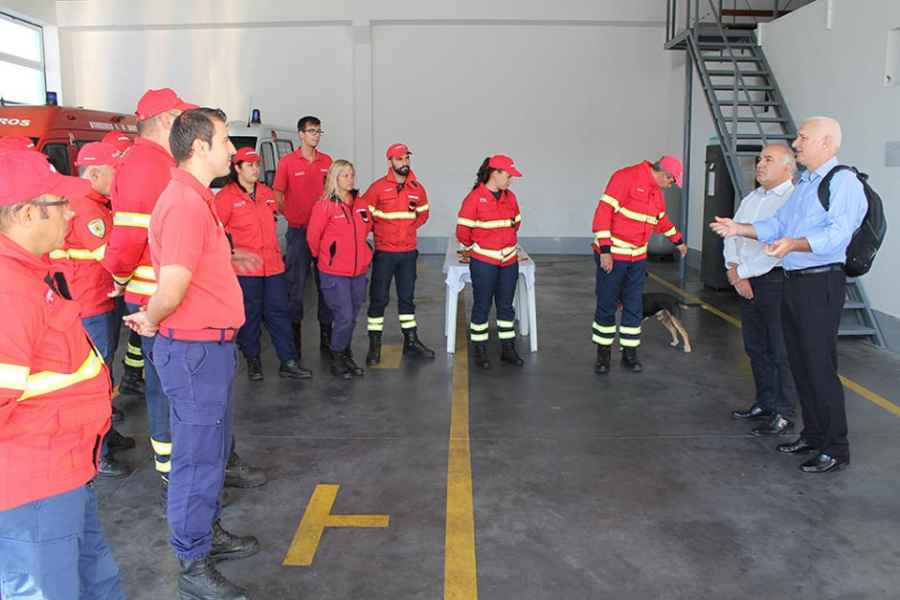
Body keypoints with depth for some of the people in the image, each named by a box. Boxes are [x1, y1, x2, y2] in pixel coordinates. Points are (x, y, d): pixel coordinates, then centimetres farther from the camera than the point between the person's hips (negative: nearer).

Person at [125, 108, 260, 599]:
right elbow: (171, 288, -28)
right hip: (195, 350, -10)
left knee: (214, 447, 22)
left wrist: (229, 261, 23)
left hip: (209, 346, 10)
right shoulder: (186, 203, -23)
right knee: (198, 457, 2)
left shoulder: (195, 198, 11)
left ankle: (208, 533, 40)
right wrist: (150, 322, -11)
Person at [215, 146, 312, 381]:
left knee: (279, 312, 6)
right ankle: (253, 362, 19)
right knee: (249, 315, 4)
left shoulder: (267, 193, 13)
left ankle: (288, 362, 10)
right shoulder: (226, 197, -6)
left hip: (272, 264, 5)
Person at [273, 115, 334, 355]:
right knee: (296, 283, 3)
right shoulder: (287, 162, -3)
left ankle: (326, 334, 18)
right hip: (298, 230, -3)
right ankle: (294, 332, 13)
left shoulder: (327, 161, 7)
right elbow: (277, 194, 1)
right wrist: (288, 215, -7)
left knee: (326, 281, 8)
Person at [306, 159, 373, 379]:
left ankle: (346, 355, 29)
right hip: (334, 273, -5)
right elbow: (312, 236, -4)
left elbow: (367, 228, 22)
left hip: (359, 271, 6)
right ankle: (337, 360, 12)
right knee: (344, 317, -6)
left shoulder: (360, 204, 7)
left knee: (352, 317, 13)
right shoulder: (324, 205, -10)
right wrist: (322, 257, 9)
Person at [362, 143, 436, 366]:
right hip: (384, 253, -4)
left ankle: (411, 341, 23)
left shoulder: (417, 188, 4)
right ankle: (374, 345, 9)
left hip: (408, 252, 4)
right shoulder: (378, 187, -9)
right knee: (379, 298, 1)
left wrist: (410, 227, 5)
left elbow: (423, 213, 17)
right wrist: (378, 231, -3)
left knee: (407, 297, 13)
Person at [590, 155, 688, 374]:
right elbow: (604, 211, -20)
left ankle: (629, 354, 18)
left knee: (634, 307, 8)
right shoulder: (626, 177, -14)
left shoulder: (657, 191, 12)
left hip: (638, 257, 7)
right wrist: (605, 250, -23)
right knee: (606, 306, 1)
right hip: (611, 255, -7)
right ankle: (603, 354, 13)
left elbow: (662, 220, 30)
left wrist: (679, 242, 40)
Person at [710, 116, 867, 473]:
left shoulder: (843, 182, -12)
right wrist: (738, 229, 13)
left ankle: (835, 449, 7)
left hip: (820, 283, -9)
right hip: (793, 282, 9)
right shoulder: (803, 184, 18)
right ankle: (813, 435, 30)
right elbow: (777, 224, 22)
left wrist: (794, 243, -40)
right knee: (799, 363, 16)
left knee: (820, 366, -5)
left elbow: (837, 233, -26)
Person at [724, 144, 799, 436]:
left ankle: (783, 415, 6)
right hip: (747, 281, 8)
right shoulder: (751, 199, 16)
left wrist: (742, 272, -13)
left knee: (781, 351, -2)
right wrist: (735, 270, -1)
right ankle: (765, 404, 28)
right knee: (755, 347, 15)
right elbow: (732, 235, 14)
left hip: (777, 281, -8)